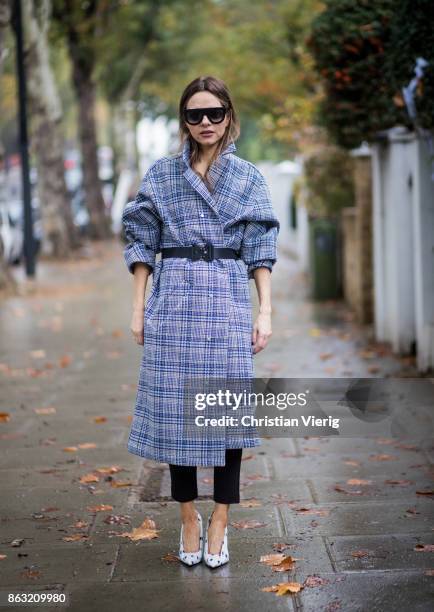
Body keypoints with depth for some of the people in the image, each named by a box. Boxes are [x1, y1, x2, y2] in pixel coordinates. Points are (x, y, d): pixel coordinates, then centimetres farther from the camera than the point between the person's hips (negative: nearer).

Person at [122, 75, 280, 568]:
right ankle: (188, 519, 16)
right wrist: (138, 307, 3)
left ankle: (219, 522, 11)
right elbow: (142, 242, 8)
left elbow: (260, 250, 6)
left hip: (227, 300, 0)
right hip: (173, 299, 0)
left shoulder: (249, 178, 7)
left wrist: (265, 312, -1)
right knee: (174, 409, 2)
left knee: (227, 409, 0)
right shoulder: (161, 174, 7)